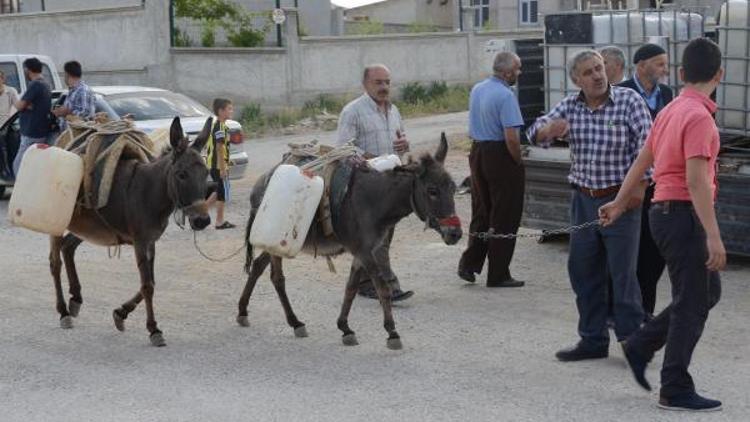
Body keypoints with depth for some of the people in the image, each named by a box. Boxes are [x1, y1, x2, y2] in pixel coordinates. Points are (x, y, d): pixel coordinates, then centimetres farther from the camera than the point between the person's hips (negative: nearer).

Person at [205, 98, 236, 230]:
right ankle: (220, 222, 6)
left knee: (219, 192, 19)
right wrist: (223, 168, -23)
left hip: (211, 164, 9)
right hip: (219, 165, -9)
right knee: (223, 193, 0)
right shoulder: (221, 127, -16)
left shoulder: (213, 124, 14)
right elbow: (220, 148, -22)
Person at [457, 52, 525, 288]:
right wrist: (518, 162, -11)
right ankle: (498, 275, 7)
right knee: (504, 218, 2)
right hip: (500, 156, -8)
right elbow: (511, 137, -23)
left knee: (481, 213, 18)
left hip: (477, 152, 8)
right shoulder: (505, 96, -18)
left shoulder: (476, 90, 9)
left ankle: (470, 263, 16)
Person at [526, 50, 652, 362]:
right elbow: (535, 134, 1)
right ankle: (593, 340, 21)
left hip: (620, 199, -5)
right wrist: (548, 130, -22)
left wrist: (638, 184, -15)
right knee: (583, 272, 10)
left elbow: (646, 143, -9)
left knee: (623, 273, -2)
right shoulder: (570, 106, 5)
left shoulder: (629, 100, -8)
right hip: (583, 199, 5)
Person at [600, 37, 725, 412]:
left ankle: (641, 346, 19)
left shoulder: (670, 111, 12)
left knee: (708, 290, 18)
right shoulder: (699, 116, -17)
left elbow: (642, 161, 21)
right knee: (692, 303, -2)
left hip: (665, 210, 9)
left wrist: (620, 203, 31)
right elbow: (696, 180, -24)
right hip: (684, 214, -9)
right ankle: (675, 390, 5)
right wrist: (713, 236, -26)